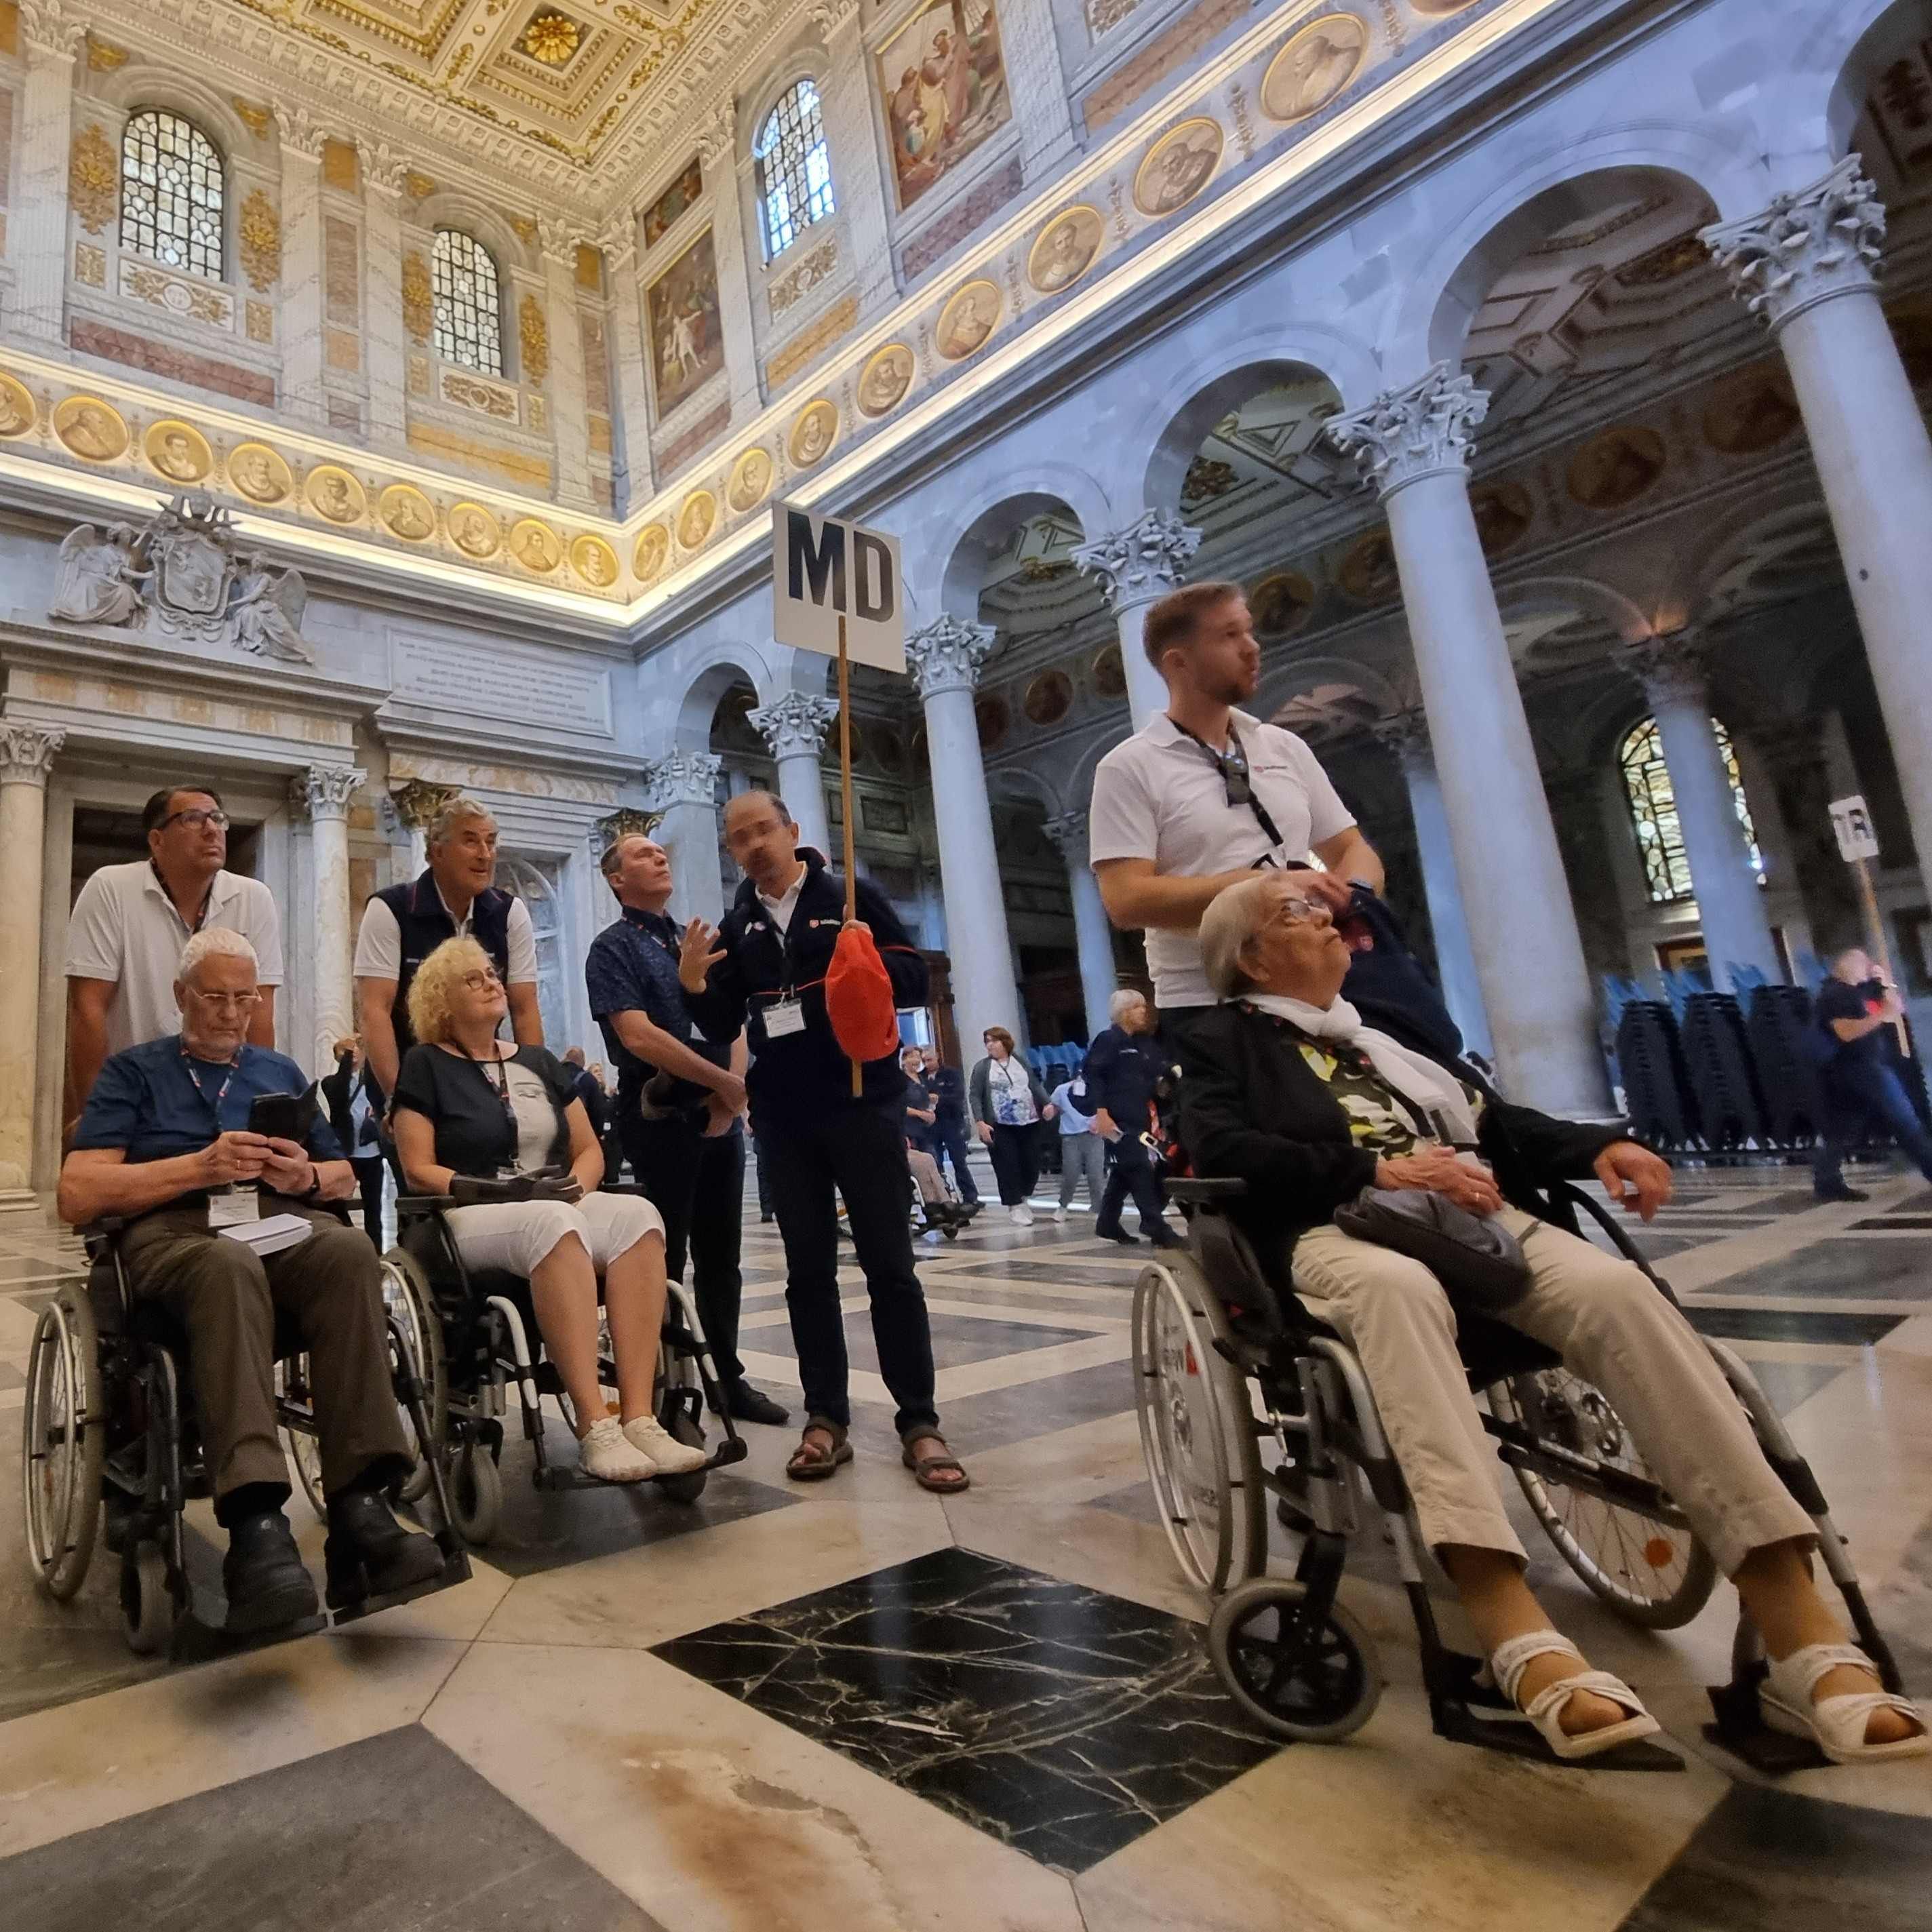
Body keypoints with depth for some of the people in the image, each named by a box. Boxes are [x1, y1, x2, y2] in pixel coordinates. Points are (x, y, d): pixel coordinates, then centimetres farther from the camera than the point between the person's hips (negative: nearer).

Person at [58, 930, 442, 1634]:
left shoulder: (281, 1071, 27)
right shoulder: (134, 1070, 17)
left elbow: (345, 1177, 23)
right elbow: (77, 1195, 2)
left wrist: (306, 1175, -1)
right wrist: (202, 1166, -10)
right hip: (173, 1229, -2)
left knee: (350, 1250, -35)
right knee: (230, 1265, -40)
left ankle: (358, 1510, -40)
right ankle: (255, 1526, -51)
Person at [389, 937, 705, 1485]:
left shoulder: (539, 1062, 21)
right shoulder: (426, 1066, 7)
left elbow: (590, 1149, 17)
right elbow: (418, 1170, -2)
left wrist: (578, 1184, -5)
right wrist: (491, 1192, -16)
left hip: (561, 1210, 5)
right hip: (470, 1219, -4)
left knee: (637, 1215, -30)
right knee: (554, 1224, -40)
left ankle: (638, 1418, -38)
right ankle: (594, 1427, -42)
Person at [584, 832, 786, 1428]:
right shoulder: (614, 948, -3)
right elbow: (639, 1036, -16)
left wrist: (731, 1093, -7)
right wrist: (726, 1082, -14)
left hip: (719, 1115, 6)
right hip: (659, 1117, -6)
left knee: (721, 1257, 12)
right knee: (663, 1257, 1)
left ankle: (728, 1377, 24)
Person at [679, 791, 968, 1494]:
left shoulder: (853, 897, 1)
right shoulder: (736, 927, 12)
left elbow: (916, 981, -2)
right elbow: (722, 1030, 9)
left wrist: (874, 958, -21)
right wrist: (694, 984, -9)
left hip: (862, 1101, -4)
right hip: (782, 1116, 4)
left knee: (889, 1264, -1)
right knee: (808, 1270, 8)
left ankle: (919, 1424, 6)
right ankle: (826, 1419, 17)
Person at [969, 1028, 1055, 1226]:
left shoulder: (1021, 1062, 11)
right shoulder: (982, 1068, 1)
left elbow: (1036, 1085, 13)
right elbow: (975, 1096, -3)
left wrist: (1047, 1103, -4)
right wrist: (980, 1122, -14)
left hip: (1029, 1123, 3)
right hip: (1000, 1127, -3)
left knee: (1032, 1164, 4)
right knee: (1007, 1167, -4)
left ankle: (1022, 1199, 26)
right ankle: (1015, 1207, 9)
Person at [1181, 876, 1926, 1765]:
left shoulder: (1386, 1017, 29)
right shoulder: (1229, 1039, 12)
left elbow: (1488, 1115, 26)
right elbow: (1217, 1148, -7)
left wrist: (1594, 1146, 6)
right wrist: (1380, 1169, -16)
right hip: (1341, 1224, -4)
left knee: (1618, 1287, -25)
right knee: (1399, 1287, -40)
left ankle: (1802, 1639, -24)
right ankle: (1523, 1642, -48)